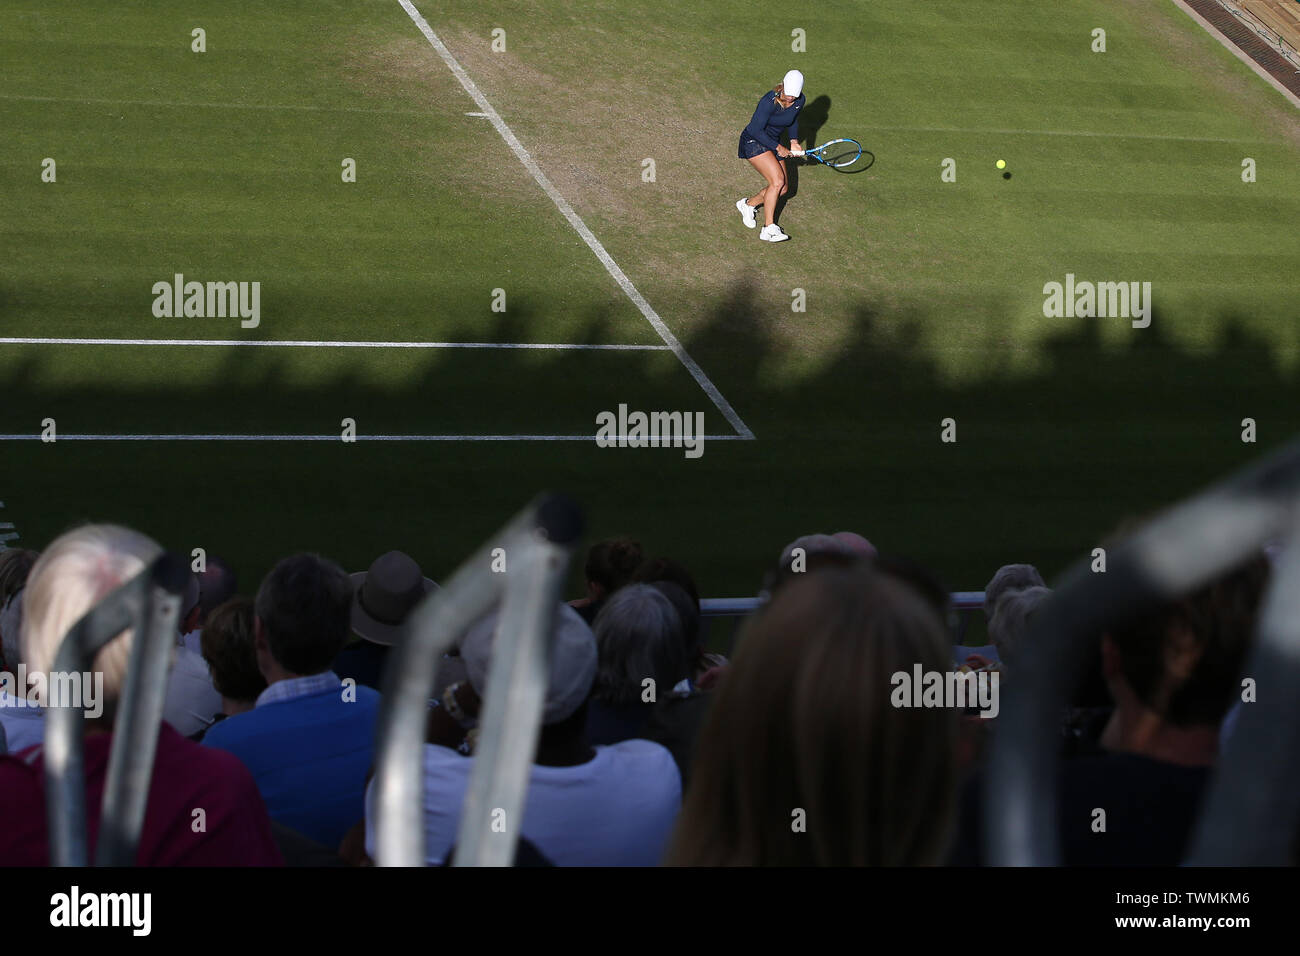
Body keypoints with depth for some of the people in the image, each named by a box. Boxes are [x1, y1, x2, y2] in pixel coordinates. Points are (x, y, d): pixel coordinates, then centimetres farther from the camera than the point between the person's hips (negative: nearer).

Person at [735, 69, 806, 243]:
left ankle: (748, 204, 25)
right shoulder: (769, 102, -28)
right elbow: (755, 130, -24)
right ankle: (769, 228, -18)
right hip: (753, 142, -7)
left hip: (773, 143, 7)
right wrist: (778, 148, -21)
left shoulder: (800, 101, -7)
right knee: (777, 181, -22)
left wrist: (794, 141, 3)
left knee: (782, 189, 0)